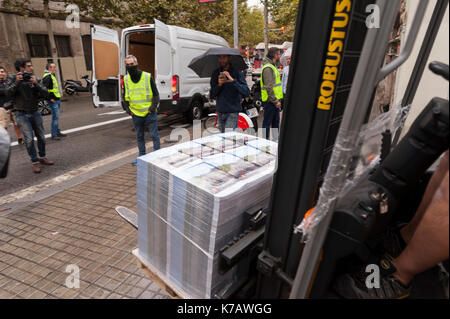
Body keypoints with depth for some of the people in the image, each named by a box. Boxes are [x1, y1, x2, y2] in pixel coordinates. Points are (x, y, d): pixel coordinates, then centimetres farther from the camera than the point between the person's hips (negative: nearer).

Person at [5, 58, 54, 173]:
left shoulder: (35, 79, 2)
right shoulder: (12, 80, -3)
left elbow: (46, 94, -8)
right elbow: (9, 93, -19)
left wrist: (36, 84, -20)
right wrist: (17, 82, -28)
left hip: (35, 113, 3)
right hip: (22, 114, -3)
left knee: (41, 137, 9)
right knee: (29, 139, -9)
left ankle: (42, 157, 27)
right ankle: (35, 162, 1)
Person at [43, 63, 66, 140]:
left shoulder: (52, 75, 19)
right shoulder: (47, 76, -13)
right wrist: (50, 98, -19)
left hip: (57, 99, 10)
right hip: (53, 101, -10)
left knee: (56, 117, 15)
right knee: (55, 117, -9)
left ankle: (58, 132, 24)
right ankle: (54, 135, -5)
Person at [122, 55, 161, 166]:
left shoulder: (148, 77, -5)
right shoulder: (125, 80, 6)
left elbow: (156, 94, -2)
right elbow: (124, 96, 16)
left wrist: (153, 107, -13)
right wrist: (127, 109, 2)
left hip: (150, 113, -4)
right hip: (136, 114, 4)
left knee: (154, 135, 1)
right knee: (139, 136, 14)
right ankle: (142, 156, 28)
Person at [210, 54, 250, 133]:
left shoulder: (237, 73, -5)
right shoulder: (216, 74, 9)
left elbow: (246, 92, -17)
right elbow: (211, 96, 6)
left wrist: (233, 81, -27)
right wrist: (219, 85, -12)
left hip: (233, 112, -5)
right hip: (220, 111, 5)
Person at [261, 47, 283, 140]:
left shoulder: (273, 66, 18)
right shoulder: (268, 68, -15)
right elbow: (269, 87, -22)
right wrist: (275, 101, -21)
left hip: (275, 100, 10)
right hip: (270, 101, -10)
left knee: (276, 122, 17)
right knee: (267, 123, -2)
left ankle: (276, 139, 27)